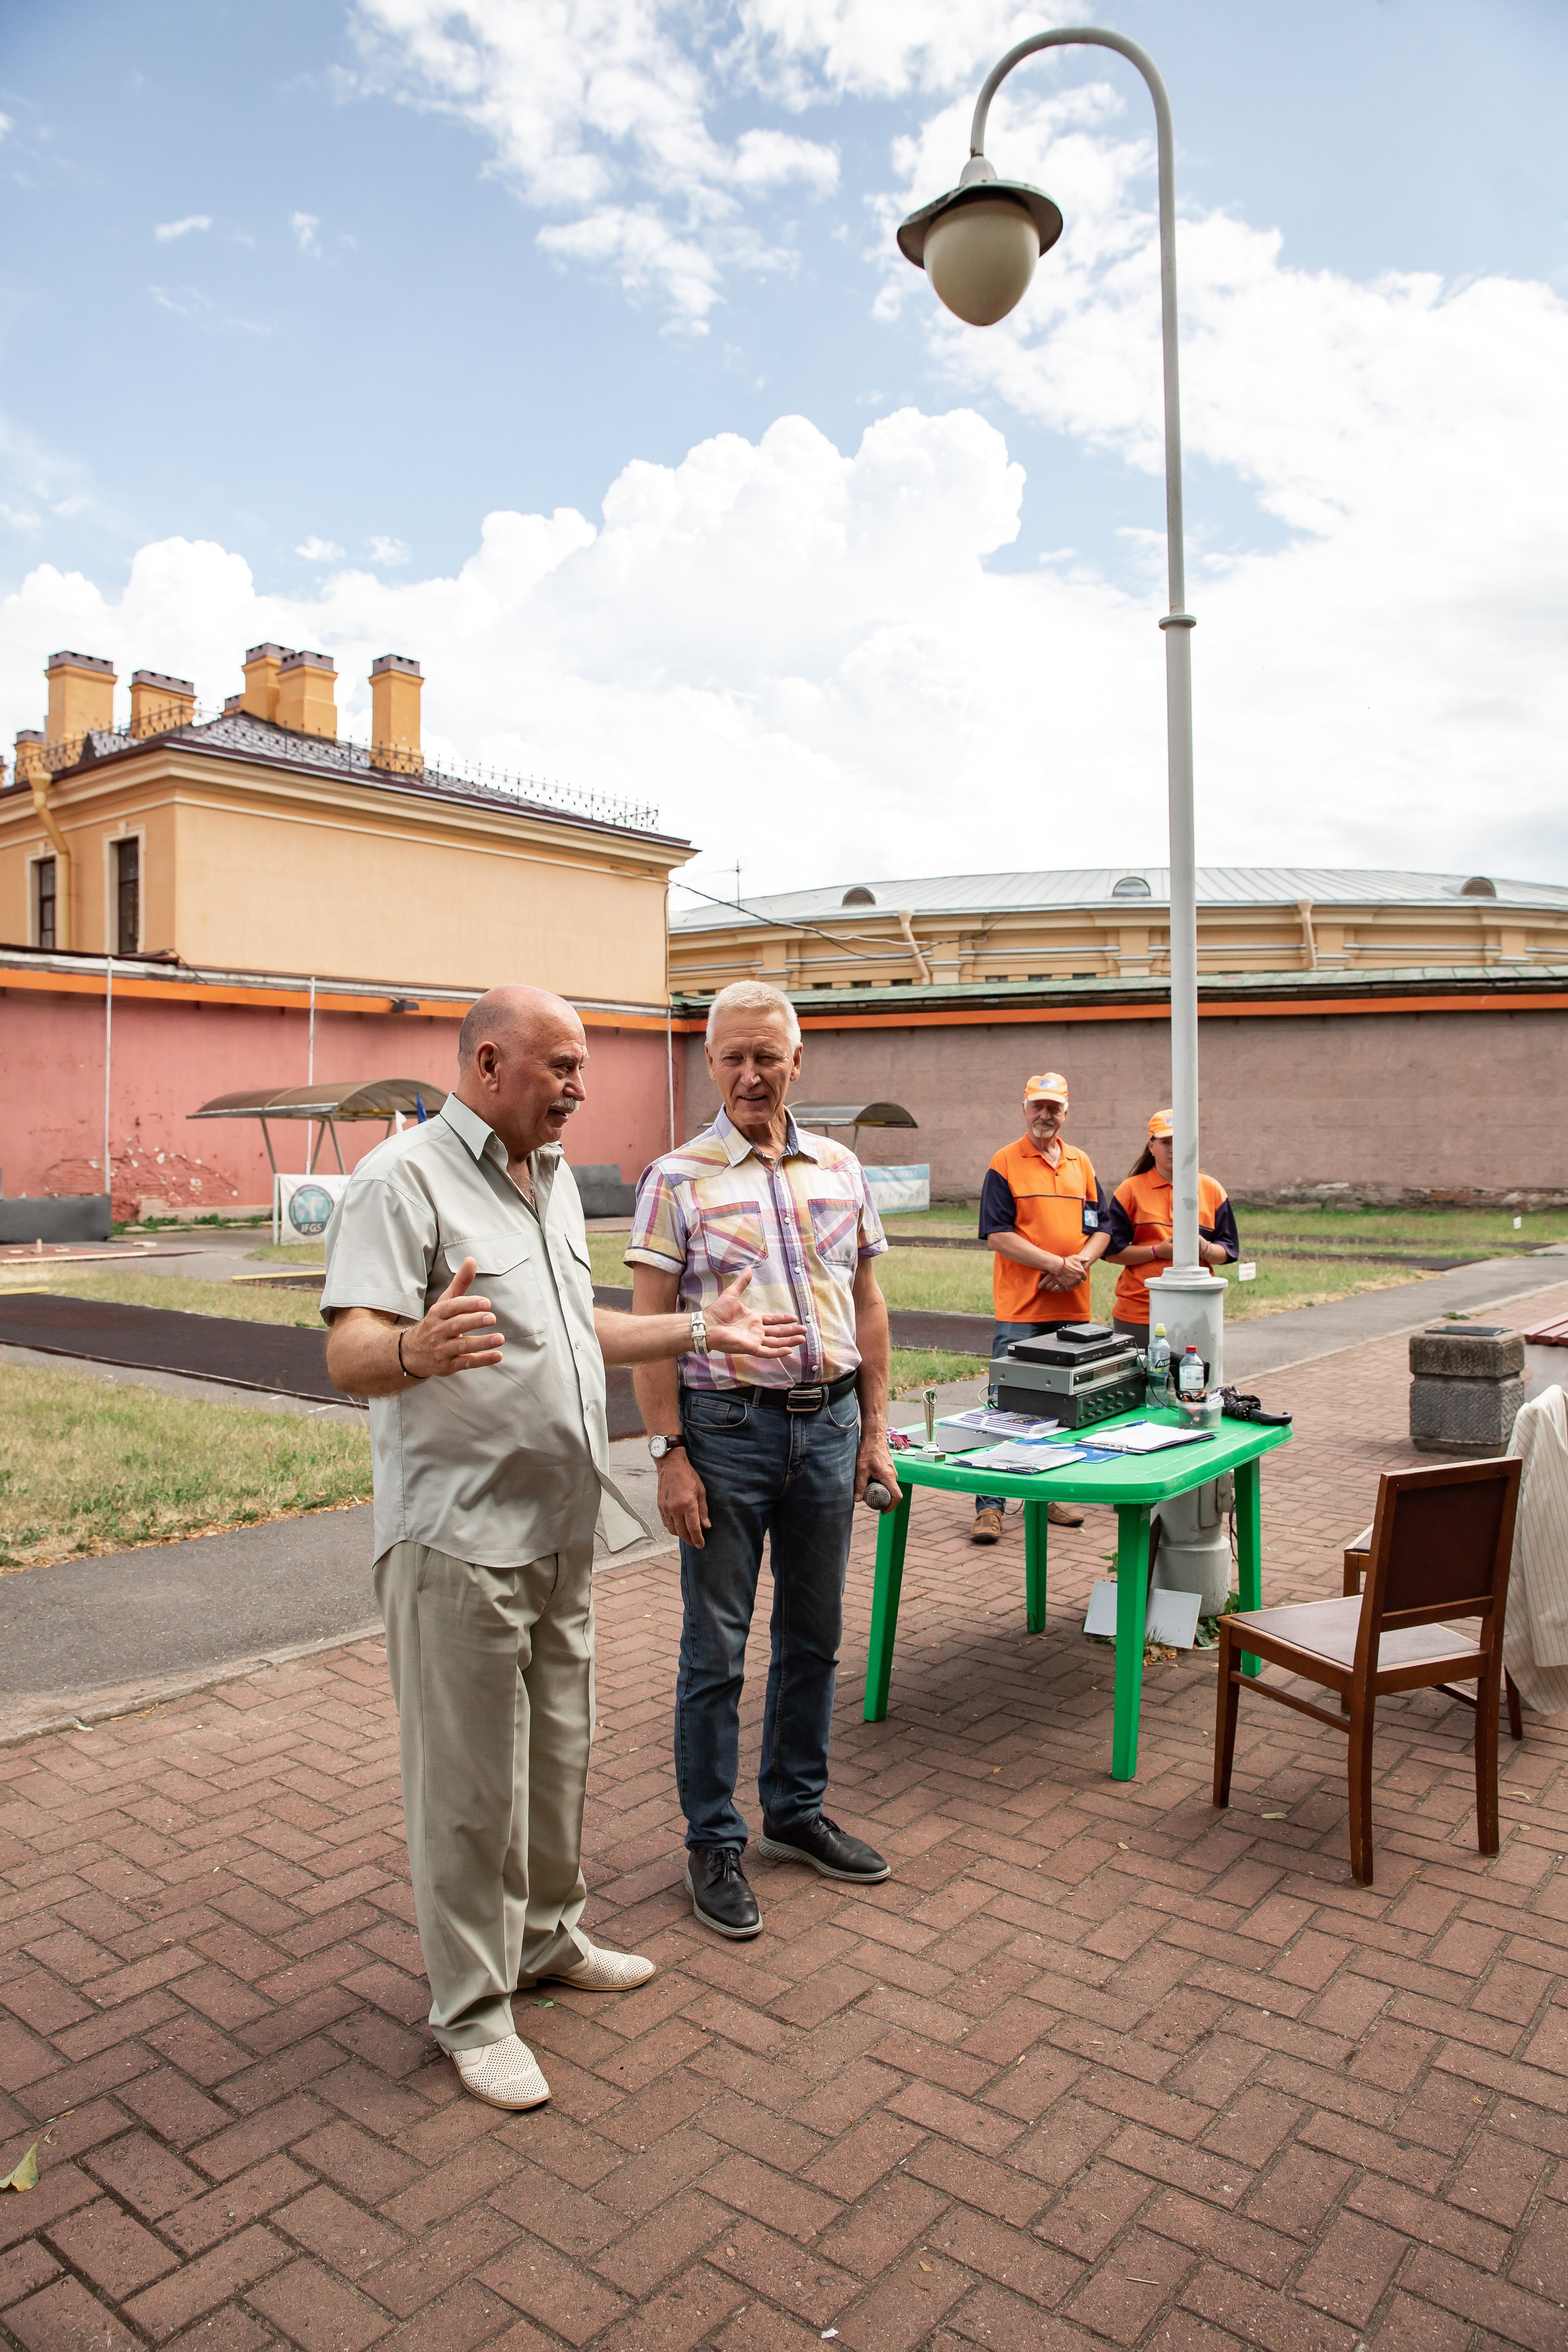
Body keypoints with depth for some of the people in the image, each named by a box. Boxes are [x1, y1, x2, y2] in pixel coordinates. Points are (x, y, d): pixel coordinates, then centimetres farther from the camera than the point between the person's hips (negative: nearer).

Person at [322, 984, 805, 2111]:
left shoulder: (554, 1178, 13)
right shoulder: (406, 1177, -15)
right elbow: (350, 1354, -24)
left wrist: (700, 1332, 18)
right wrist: (417, 1350, -46)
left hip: (561, 1527, 9)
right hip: (460, 1538, -8)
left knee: (559, 1754, 21)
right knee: (471, 1786, 5)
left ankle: (548, 1936, 41)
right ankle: (473, 2008, 23)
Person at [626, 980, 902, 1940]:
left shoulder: (840, 1170, 7)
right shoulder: (679, 1178, -5)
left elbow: (868, 1304, 11)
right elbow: (651, 1326, -8)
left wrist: (875, 1427, 7)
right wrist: (670, 1454, -13)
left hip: (829, 1423, 4)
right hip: (727, 1429, -4)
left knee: (814, 1636, 16)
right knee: (716, 1651, 6)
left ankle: (798, 1809, 35)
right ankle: (715, 1843, 22)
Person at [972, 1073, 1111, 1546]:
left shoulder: (1081, 1163, 13)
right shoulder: (1004, 1164, -3)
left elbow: (1100, 1226, 13)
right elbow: (998, 1234, -10)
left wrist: (1081, 1262, -8)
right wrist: (1055, 1264, -16)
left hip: (1073, 1308, 5)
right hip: (1020, 1310, -5)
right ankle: (990, 1506, 1)